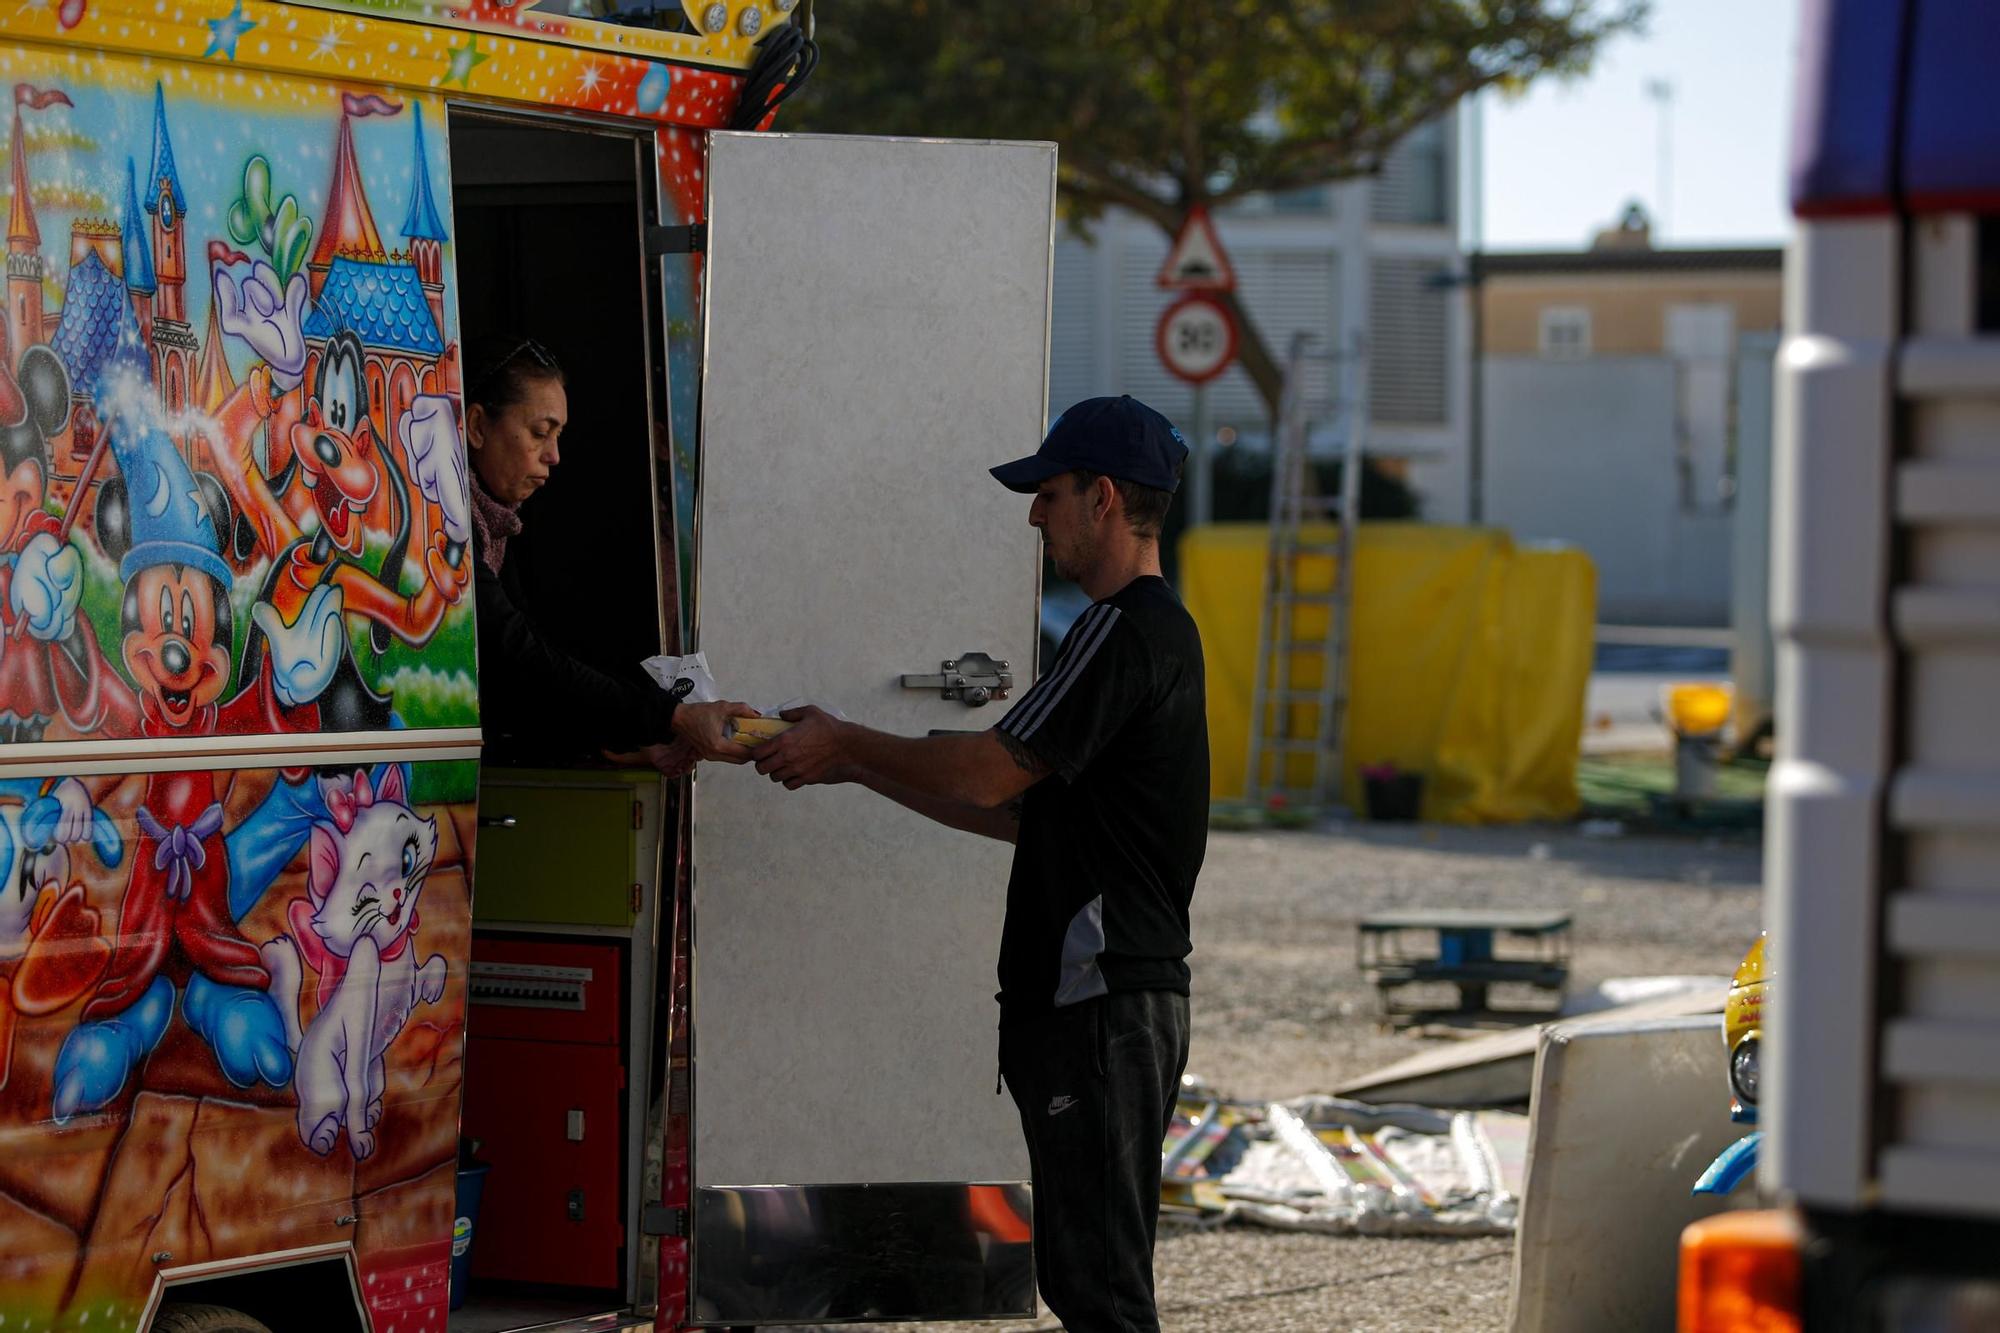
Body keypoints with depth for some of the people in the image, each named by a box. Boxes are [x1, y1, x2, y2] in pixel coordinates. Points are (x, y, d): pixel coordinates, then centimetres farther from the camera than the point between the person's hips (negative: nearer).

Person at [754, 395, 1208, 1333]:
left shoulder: (1127, 633, -14)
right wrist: (857, 767, 18)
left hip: (1102, 1008, -11)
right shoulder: (1155, 630, 19)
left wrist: (846, 745, -2)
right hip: (1100, 1001, 11)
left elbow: (985, 775, -17)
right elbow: (1021, 809, 21)